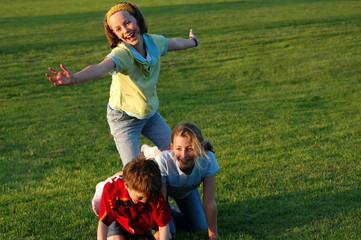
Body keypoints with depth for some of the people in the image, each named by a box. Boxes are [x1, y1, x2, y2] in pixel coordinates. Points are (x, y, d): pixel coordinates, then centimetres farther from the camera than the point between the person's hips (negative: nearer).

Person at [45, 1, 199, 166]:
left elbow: (175, 43, 15)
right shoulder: (121, 54, -29)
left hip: (151, 114, 6)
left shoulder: (154, 42, -10)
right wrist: (74, 78, -71)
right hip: (124, 119, -6)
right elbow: (100, 68, -50)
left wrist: (192, 41, 36)